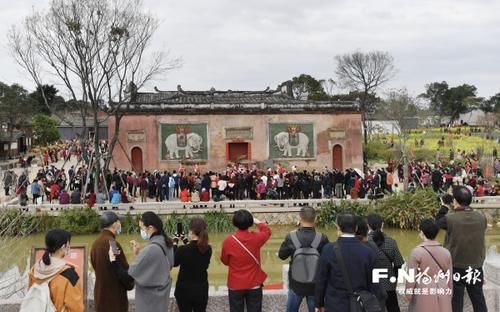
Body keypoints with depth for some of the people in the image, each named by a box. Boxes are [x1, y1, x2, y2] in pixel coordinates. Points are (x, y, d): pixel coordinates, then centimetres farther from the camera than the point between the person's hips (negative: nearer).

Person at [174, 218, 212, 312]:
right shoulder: (208, 249, -8)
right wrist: (189, 243, 11)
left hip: (184, 290, -3)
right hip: (201, 289, 3)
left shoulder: (183, 249, -21)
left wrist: (175, 244, 5)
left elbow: (174, 263, -2)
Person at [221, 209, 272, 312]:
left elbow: (225, 261, 0)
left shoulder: (228, 241, -18)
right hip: (254, 284, 1)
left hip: (235, 285, -1)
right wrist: (258, 222, 22)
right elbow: (267, 231, 9)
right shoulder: (256, 238, -15)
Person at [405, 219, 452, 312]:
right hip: (442, 296, 4)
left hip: (423, 296, -4)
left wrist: (408, 295, 1)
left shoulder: (417, 252, -13)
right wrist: (449, 296, 18)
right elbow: (450, 278, 7)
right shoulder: (446, 252, 1)